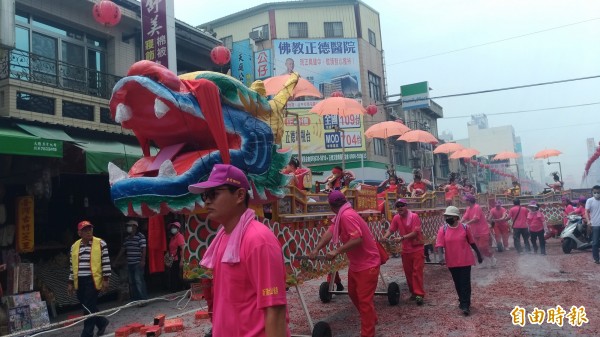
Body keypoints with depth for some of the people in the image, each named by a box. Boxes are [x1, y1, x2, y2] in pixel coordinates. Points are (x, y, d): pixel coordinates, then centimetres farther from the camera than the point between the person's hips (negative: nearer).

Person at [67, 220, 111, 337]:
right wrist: (71, 283, 14)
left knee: (89, 307, -6)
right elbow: (73, 266, 15)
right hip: (80, 282, 6)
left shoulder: (100, 243, -5)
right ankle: (102, 321, 34)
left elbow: (106, 263, -5)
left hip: (93, 280, -5)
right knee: (86, 306, 12)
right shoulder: (74, 246, 10)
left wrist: (105, 279, -9)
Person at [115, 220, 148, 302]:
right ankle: (135, 300, 17)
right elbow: (122, 250, 22)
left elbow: (144, 249, -15)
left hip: (138, 263, -8)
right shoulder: (127, 238, 16)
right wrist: (116, 260, 23)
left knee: (139, 281, -12)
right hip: (130, 264, 8)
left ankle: (143, 299, -9)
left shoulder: (140, 236, -7)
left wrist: (143, 260, -23)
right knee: (132, 282, 10)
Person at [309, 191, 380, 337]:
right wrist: (316, 249, -13)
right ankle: (371, 318, 41)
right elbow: (329, 233, -2)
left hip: (367, 264, -10)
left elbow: (357, 239, -34)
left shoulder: (347, 216, -25)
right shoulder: (341, 216, 7)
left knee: (364, 299, -4)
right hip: (356, 263, 10)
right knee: (353, 293, 22)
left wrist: (337, 251, -31)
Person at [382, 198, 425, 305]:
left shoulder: (414, 216, -15)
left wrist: (402, 238, -29)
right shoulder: (396, 218, 0)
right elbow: (391, 230, 0)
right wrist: (384, 237, -21)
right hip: (406, 249, 5)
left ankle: (419, 294, -7)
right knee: (408, 272, 11)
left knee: (417, 271, -8)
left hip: (417, 248, -5)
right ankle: (413, 292, 24)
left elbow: (415, 233, -21)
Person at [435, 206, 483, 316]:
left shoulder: (465, 227, -6)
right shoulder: (443, 229, -6)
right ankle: (462, 302, 32)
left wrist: (478, 254, 12)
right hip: (452, 261, 2)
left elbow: (472, 242, 5)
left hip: (465, 260, -2)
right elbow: (439, 244, -12)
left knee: (465, 283, -2)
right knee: (457, 283, 14)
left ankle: (465, 305, 4)